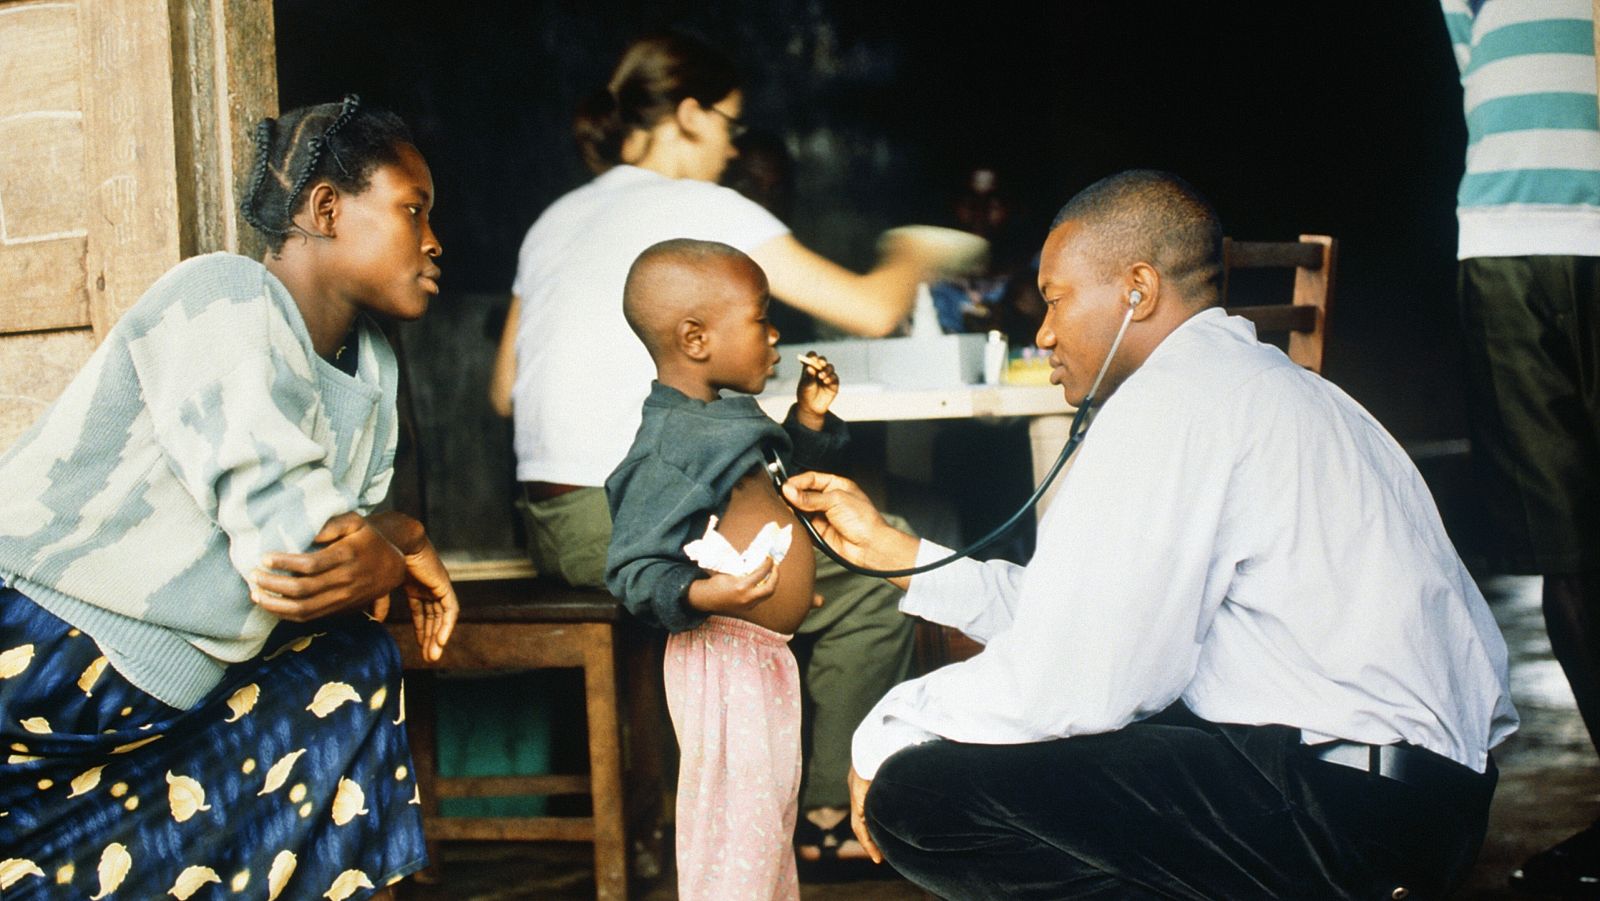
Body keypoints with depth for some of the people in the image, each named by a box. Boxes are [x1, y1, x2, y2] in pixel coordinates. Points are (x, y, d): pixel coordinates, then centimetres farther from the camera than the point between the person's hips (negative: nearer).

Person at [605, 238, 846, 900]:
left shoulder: (726, 418, 10)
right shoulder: (666, 449, -21)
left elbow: (774, 473, 29)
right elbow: (633, 568, -23)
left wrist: (807, 421, 14)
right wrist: (702, 595, -38)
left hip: (765, 657, 11)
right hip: (724, 660, -10)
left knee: (773, 810, 22)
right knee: (735, 822, -6)